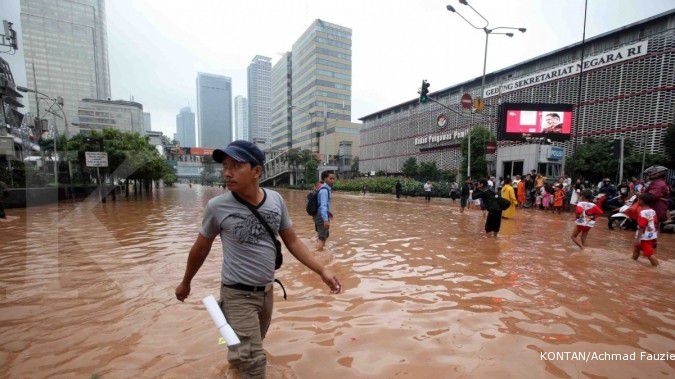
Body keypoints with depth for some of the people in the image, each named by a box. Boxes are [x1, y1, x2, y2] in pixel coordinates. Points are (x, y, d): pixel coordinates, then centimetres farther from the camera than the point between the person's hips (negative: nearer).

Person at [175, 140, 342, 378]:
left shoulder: (275, 200, -11)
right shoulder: (217, 206, -18)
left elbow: (292, 241, -3)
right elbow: (200, 249, -2)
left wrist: (322, 271, -9)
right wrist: (185, 283, 12)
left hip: (267, 291, 4)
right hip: (237, 294, -4)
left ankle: (237, 358, 60)